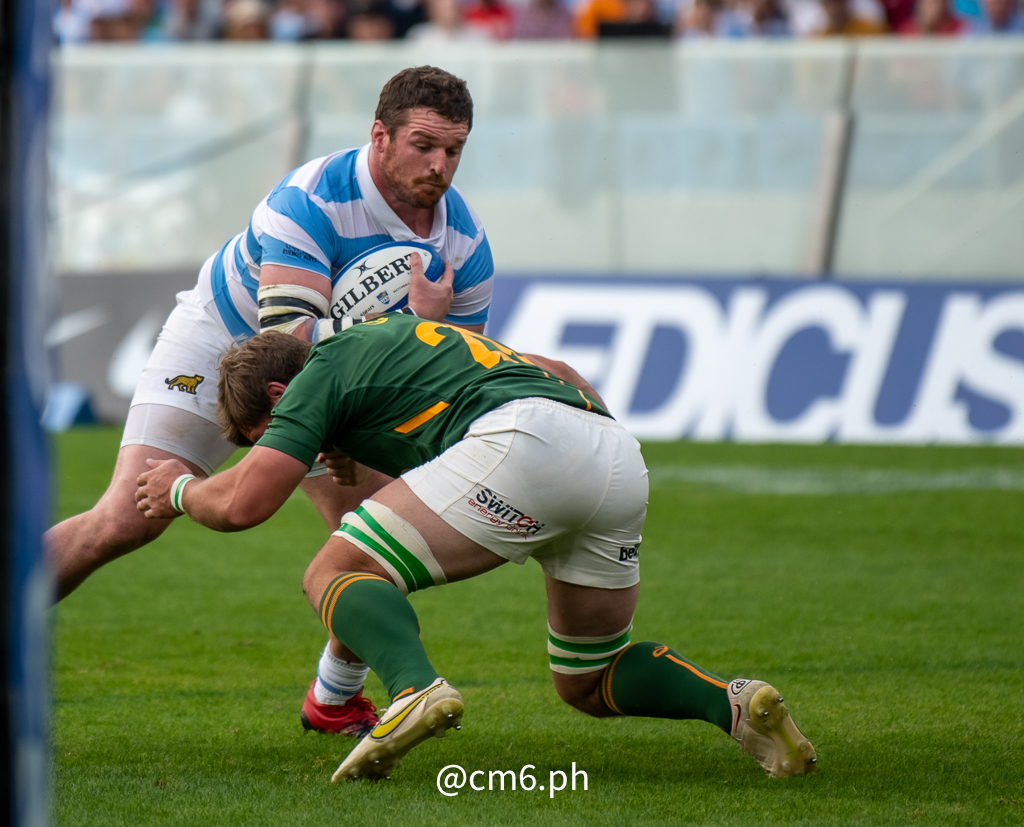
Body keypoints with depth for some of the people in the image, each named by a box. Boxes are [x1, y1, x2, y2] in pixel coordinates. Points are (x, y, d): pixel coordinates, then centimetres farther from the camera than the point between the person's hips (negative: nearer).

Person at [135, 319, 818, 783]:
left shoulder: (322, 372, 13)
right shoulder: (399, 337, 38)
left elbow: (244, 503, 5)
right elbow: (555, 374, 42)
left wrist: (181, 490, 25)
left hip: (525, 440, -8)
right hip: (622, 459, 8)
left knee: (338, 574, 0)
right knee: (589, 682, 24)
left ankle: (415, 688, -30)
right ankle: (736, 704, -2)